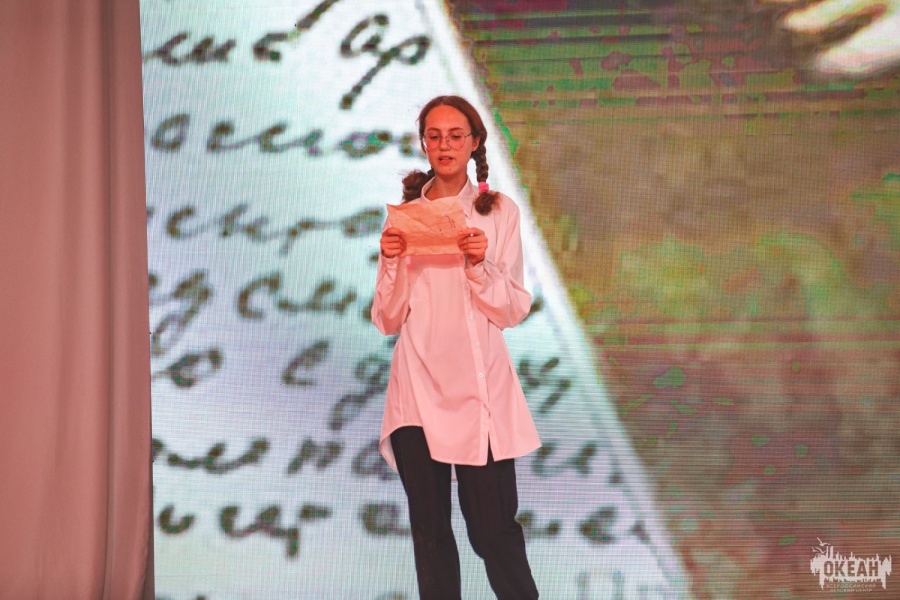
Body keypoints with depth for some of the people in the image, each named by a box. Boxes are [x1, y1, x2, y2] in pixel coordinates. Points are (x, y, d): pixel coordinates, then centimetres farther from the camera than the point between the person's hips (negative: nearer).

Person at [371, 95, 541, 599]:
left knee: (493, 528, -3)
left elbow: (514, 311, 0)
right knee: (430, 530, 6)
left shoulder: (500, 213, 4)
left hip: (478, 385, -2)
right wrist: (392, 262, -11)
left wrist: (480, 265, -16)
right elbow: (388, 320, 5)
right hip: (419, 387, 2)